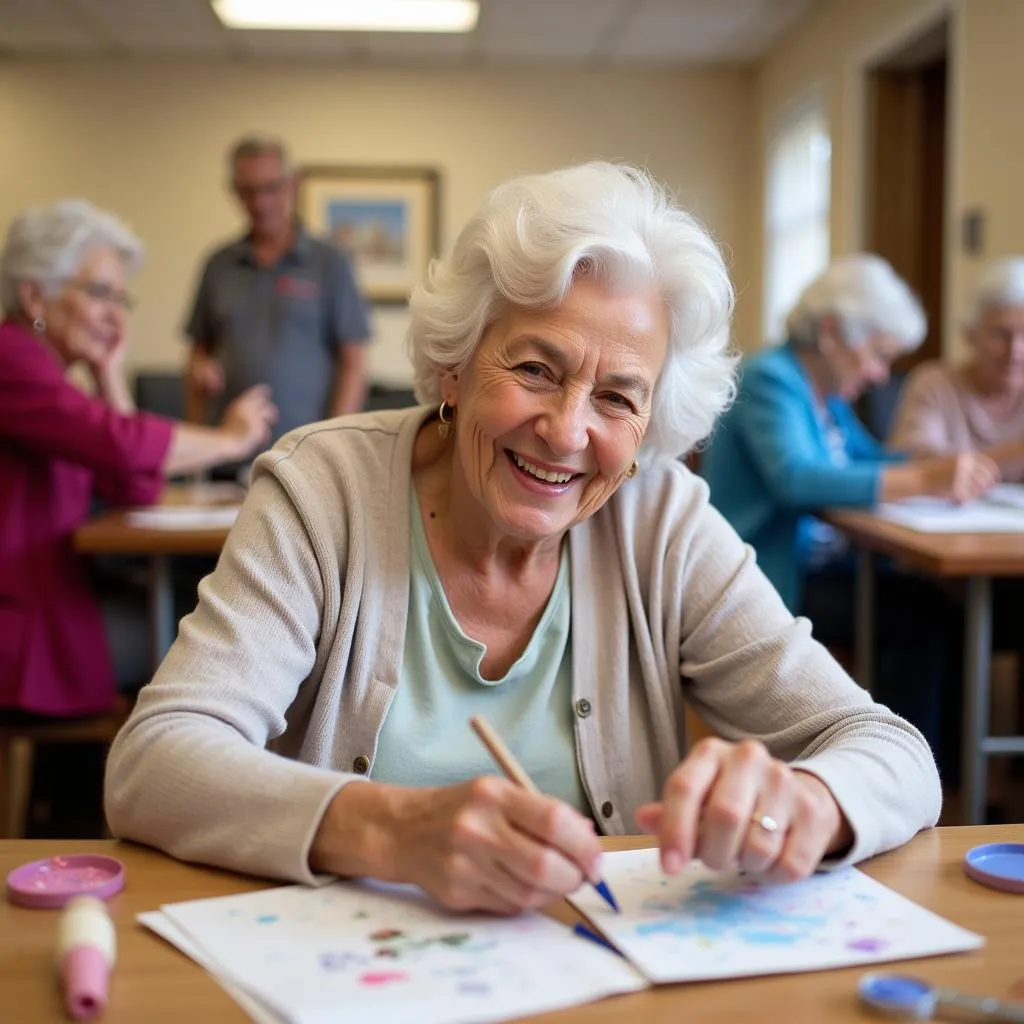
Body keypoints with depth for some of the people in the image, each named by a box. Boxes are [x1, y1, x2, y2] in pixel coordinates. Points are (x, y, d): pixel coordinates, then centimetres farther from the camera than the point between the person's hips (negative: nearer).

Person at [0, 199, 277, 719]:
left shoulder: (42, 367, 15)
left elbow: (135, 490, 11)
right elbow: (123, 447, -29)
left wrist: (110, 372, 4)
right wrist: (229, 438, -13)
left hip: (48, 606, 9)